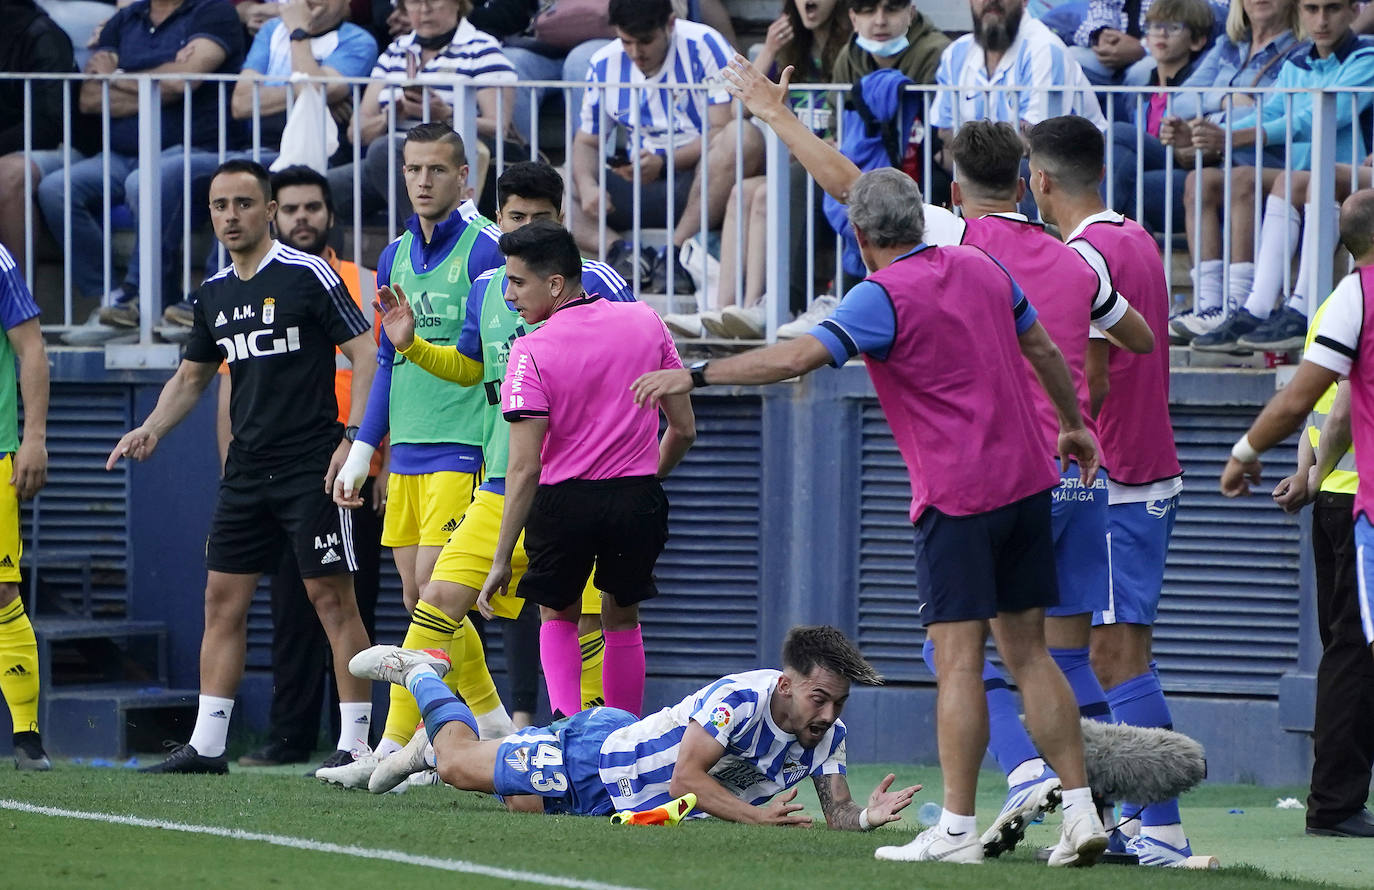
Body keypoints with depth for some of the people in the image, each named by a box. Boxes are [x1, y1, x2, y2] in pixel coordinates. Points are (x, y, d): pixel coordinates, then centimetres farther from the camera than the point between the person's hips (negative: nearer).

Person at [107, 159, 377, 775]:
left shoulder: (308, 275, -8)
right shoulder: (215, 295, 12)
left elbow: (366, 355, -8)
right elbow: (192, 376, 24)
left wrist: (354, 442, -16)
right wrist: (152, 429, 8)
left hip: (312, 469, -7)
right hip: (246, 471, 7)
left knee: (332, 599, -5)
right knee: (223, 598, 5)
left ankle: (354, 744, -2)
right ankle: (206, 746, 8)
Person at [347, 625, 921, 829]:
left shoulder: (826, 735, -17)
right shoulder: (740, 698, -37)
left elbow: (837, 813, -15)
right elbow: (685, 778, -37)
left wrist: (867, 817, -38)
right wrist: (757, 816, -44)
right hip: (591, 755, -6)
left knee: (520, 801, 27)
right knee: (458, 767, 10)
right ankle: (419, 671, 38)